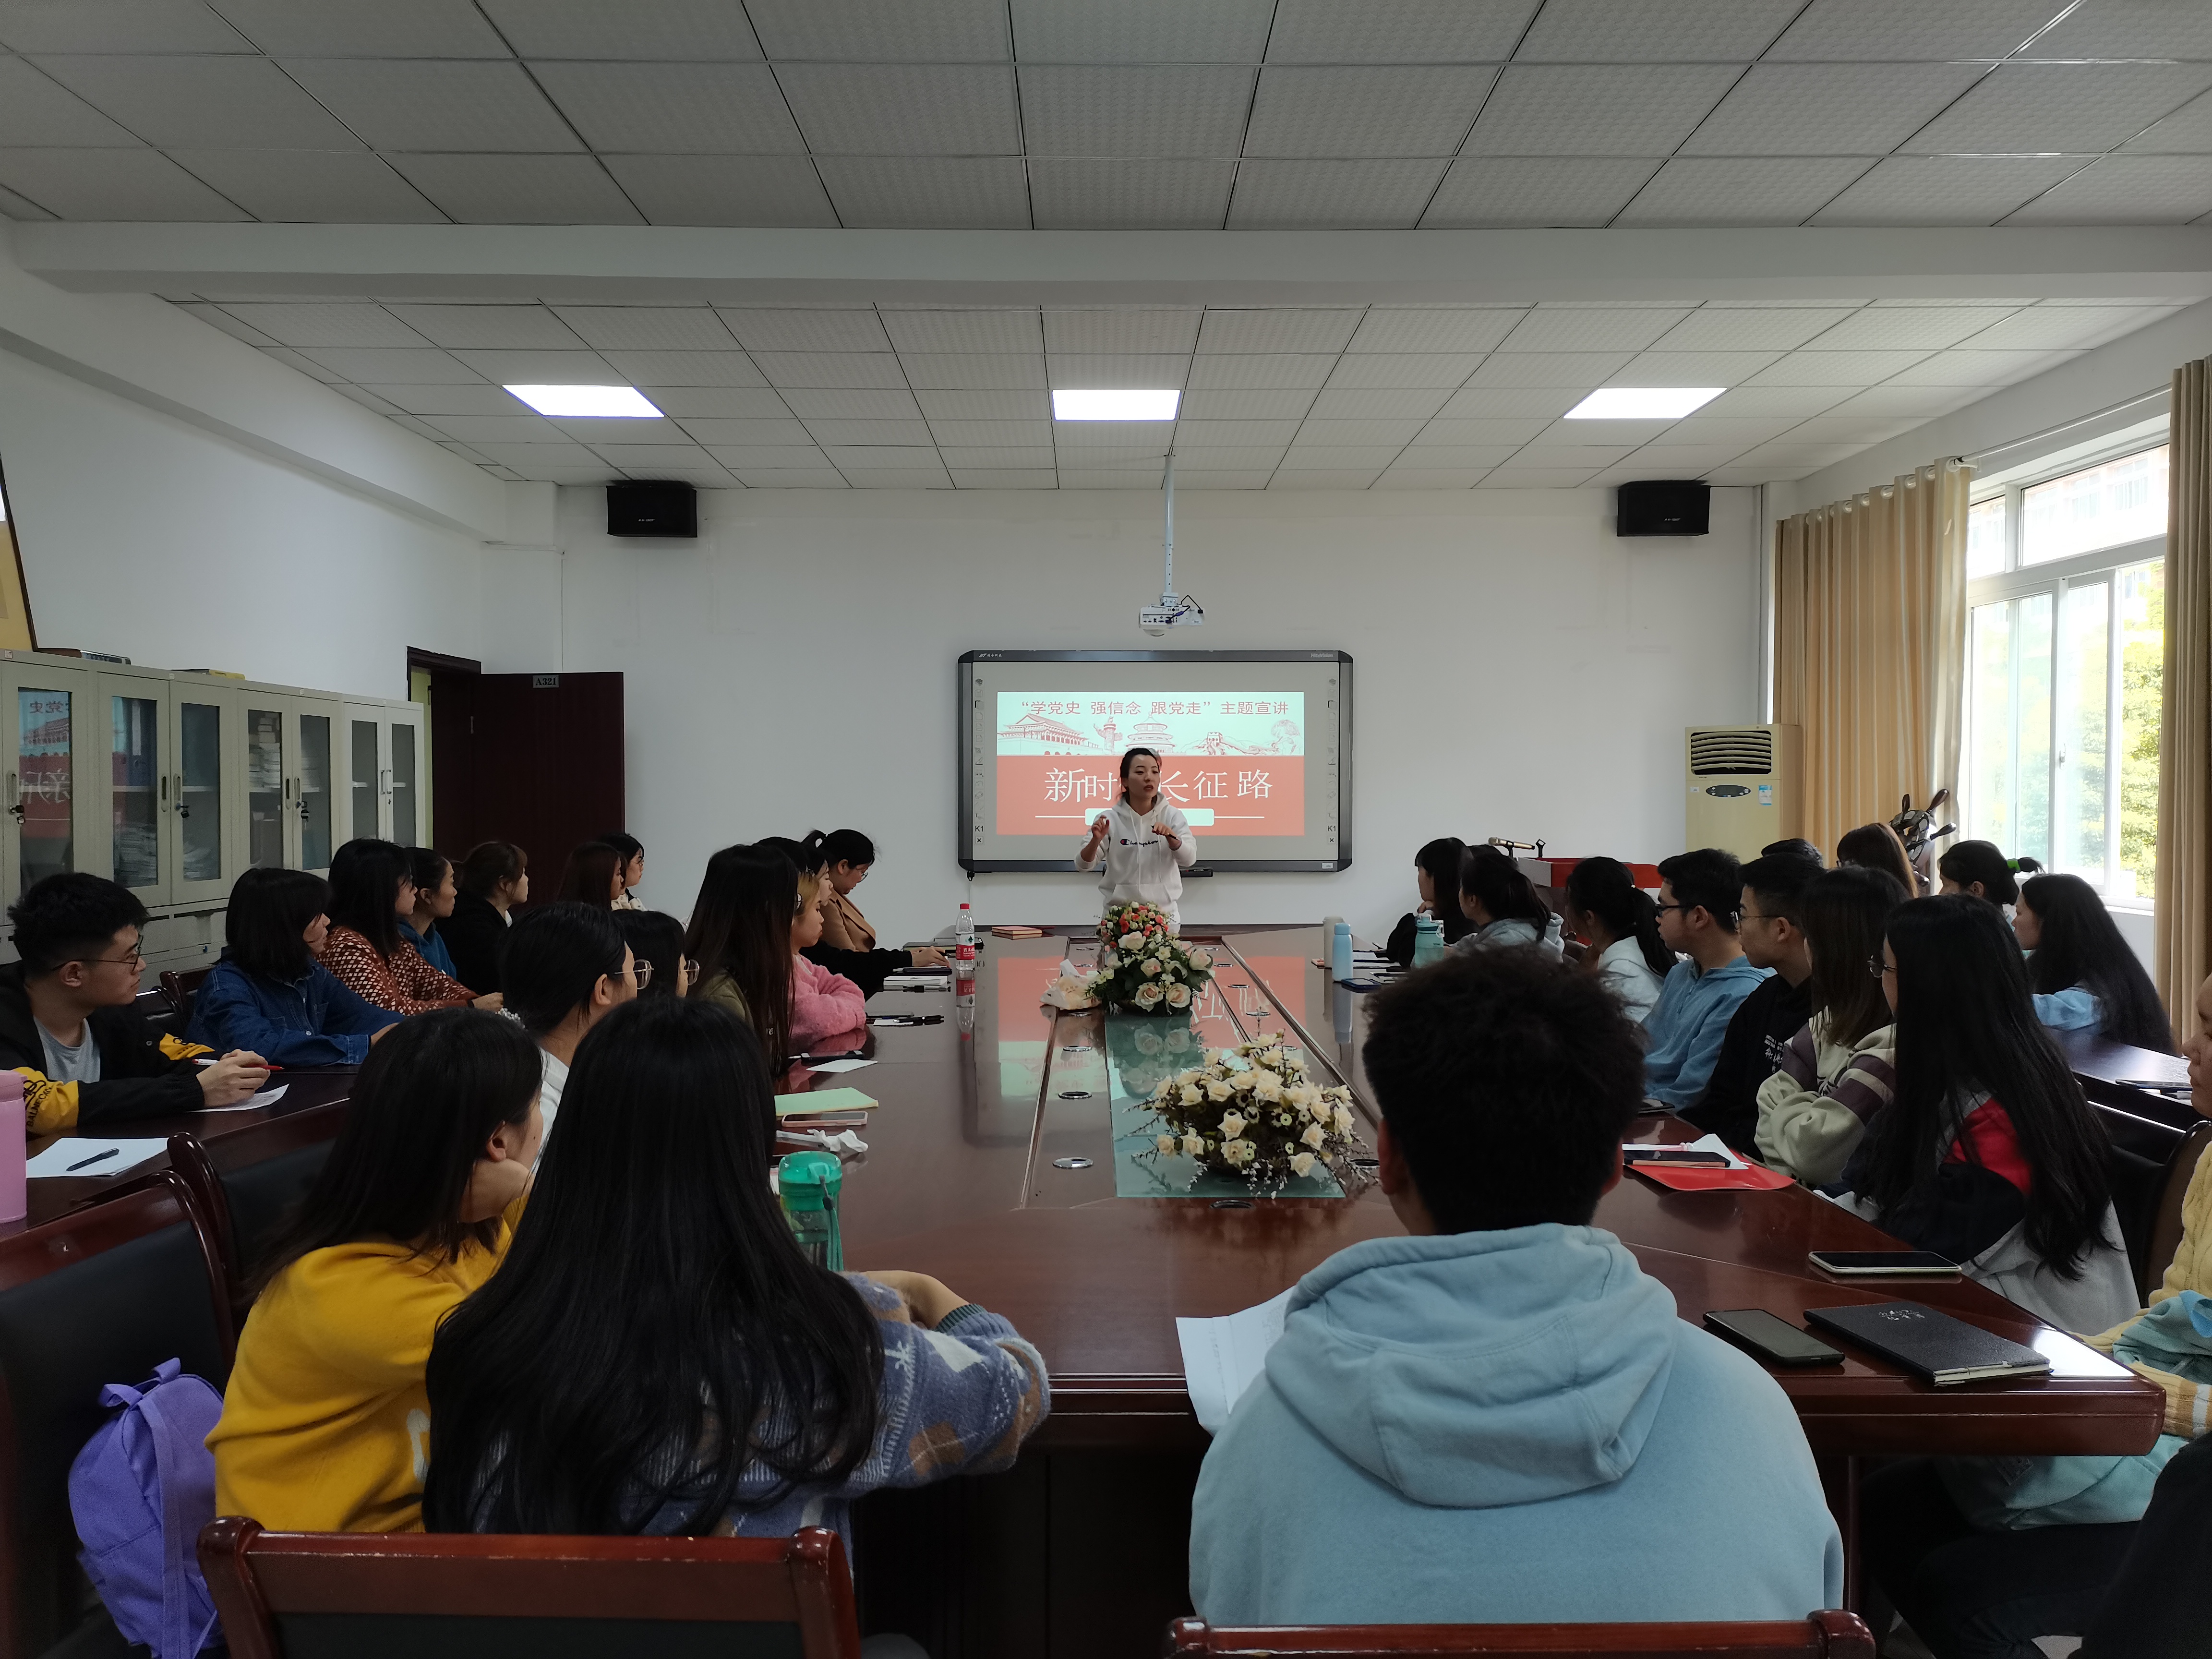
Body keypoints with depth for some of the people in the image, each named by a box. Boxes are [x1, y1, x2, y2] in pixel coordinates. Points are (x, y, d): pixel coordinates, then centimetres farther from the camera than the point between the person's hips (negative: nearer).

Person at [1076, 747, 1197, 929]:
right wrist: (1096, 840, -25)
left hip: (1163, 913, 1)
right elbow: (1083, 865, -5)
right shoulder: (1110, 819, -2)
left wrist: (1171, 837, -31)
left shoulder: (1173, 816, 0)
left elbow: (1189, 859, -12)